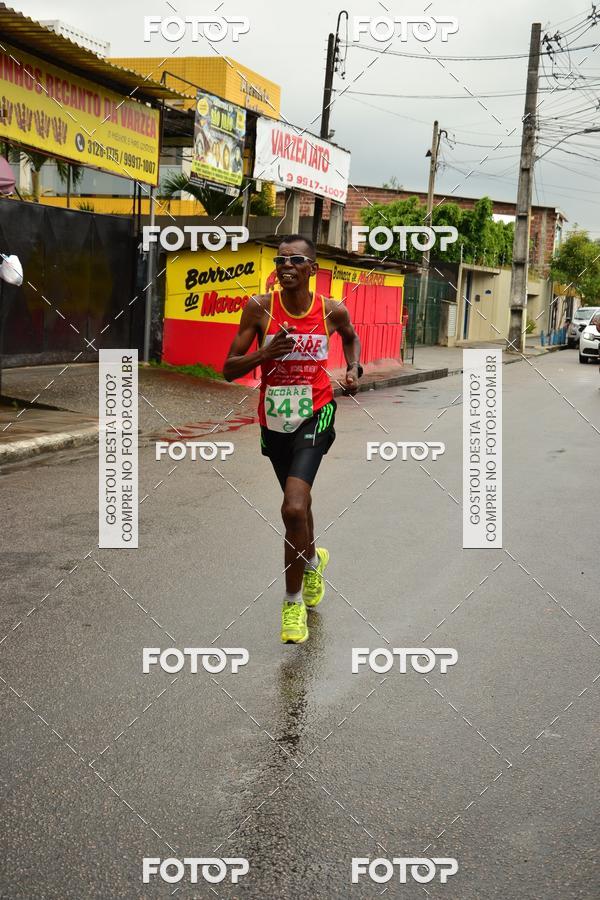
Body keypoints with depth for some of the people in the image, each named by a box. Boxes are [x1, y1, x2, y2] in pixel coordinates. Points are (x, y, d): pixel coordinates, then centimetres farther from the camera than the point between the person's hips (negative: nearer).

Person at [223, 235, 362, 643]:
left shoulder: (332, 311, -6)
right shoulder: (260, 308, -9)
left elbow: (351, 337, 19)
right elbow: (229, 370, -9)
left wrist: (354, 369, 1)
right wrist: (266, 353, -25)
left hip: (315, 414, -2)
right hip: (274, 421, 2)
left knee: (293, 508, -21)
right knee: (298, 504, 21)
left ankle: (293, 602, -4)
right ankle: (313, 558, 54)